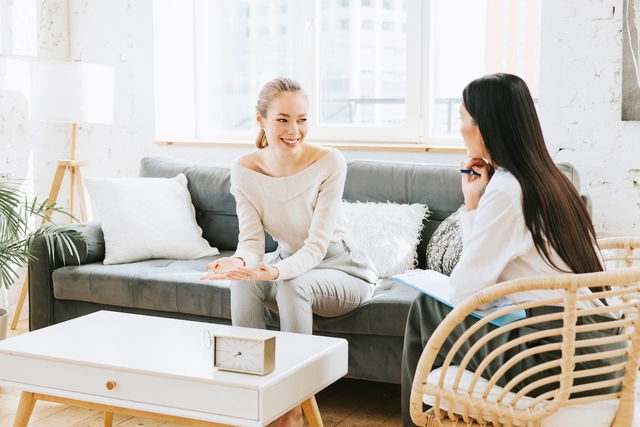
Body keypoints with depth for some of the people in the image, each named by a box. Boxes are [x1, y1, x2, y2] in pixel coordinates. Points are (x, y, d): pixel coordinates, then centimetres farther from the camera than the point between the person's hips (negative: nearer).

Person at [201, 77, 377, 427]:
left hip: (342, 268, -3)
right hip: (288, 261, 4)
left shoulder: (329, 163, -25)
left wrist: (277, 271, -48)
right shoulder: (244, 169, -14)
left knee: (293, 284, -33)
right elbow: (252, 239, -16)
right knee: (242, 281, -27)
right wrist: (241, 261, -41)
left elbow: (317, 245, -28)